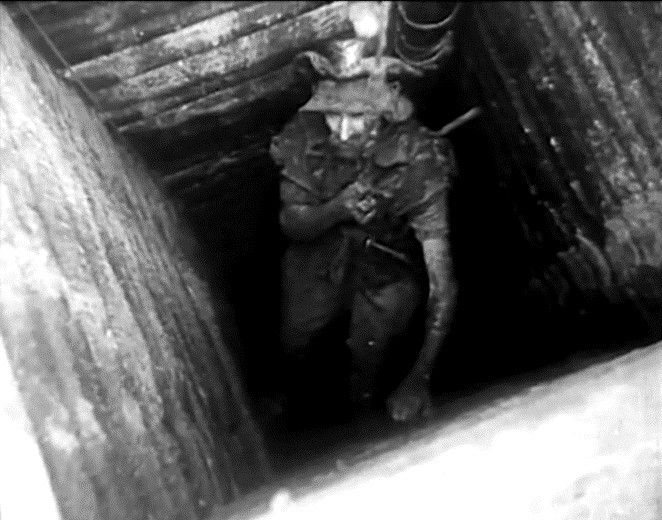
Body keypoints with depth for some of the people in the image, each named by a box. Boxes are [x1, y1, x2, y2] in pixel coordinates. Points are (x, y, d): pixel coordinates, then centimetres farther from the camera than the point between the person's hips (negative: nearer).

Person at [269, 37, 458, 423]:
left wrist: (420, 377, -38)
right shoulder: (307, 137, -26)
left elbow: (442, 281, -34)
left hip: (390, 265, -2)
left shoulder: (417, 160, -35)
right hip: (321, 252, 3)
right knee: (293, 345, 7)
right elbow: (291, 224, -11)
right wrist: (336, 210, -35)